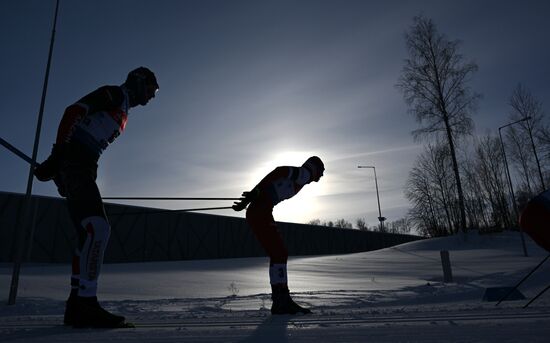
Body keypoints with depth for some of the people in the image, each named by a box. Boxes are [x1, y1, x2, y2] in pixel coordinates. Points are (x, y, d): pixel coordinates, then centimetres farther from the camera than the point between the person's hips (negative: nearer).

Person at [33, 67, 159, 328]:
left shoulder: (123, 110, 26)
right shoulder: (115, 94, 0)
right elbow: (73, 112, -13)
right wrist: (58, 153, -21)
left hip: (82, 167, 10)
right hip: (72, 162, -10)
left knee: (89, 233, 4)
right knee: (98, 228, -19)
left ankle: (76, 306, 8)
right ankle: (85, 303, -18)